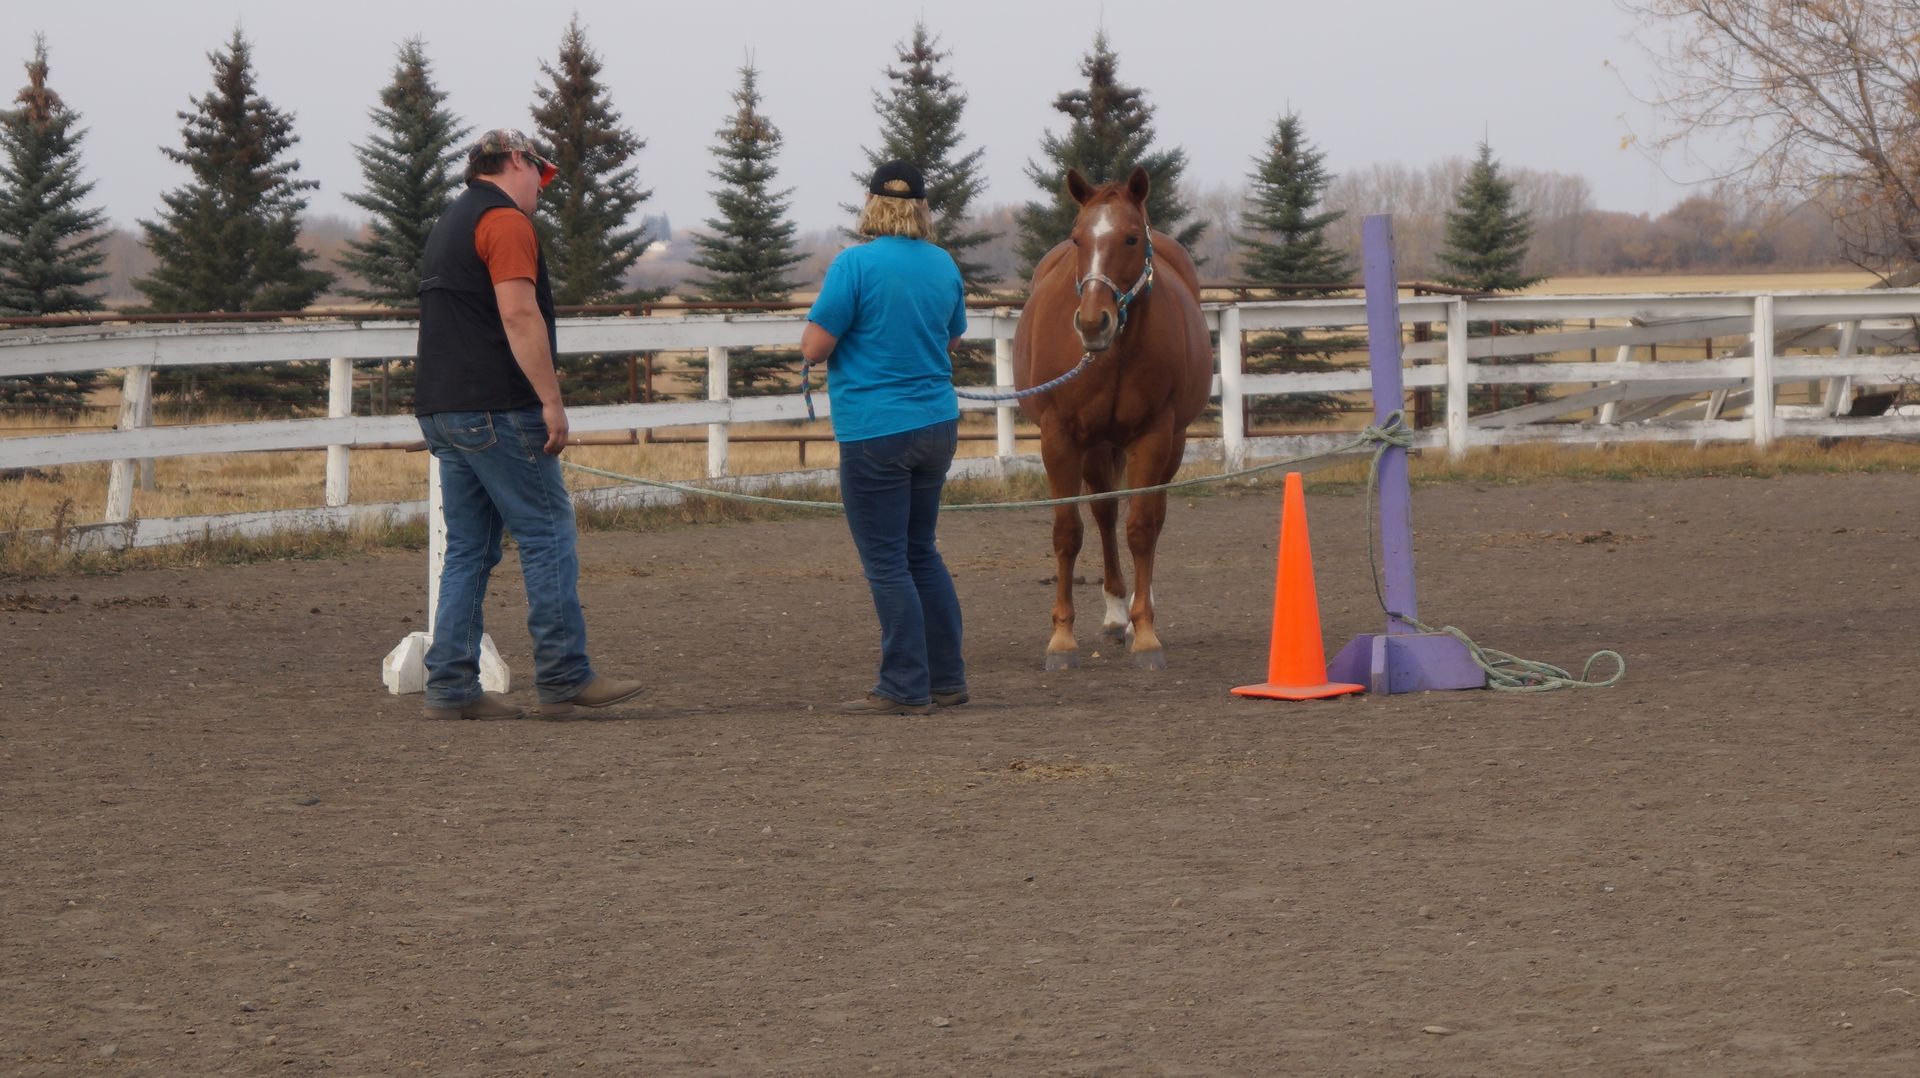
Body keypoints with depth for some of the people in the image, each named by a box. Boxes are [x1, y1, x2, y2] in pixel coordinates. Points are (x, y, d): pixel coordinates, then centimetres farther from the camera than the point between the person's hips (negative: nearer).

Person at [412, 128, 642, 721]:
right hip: (496, 407, -9)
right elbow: (519, 315, -19)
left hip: (441, 407, 9)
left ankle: (451, 687, 4)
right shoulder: (506, 221, -9)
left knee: (468, 549, 9)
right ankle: (564, 679, -3)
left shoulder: (448, 225, 22)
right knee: (547, 534, -4)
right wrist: (551, 400, -19)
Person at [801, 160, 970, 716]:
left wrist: (823, 320, 7)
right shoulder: (944, 265, 5)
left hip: (876, 432, -6)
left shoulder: (855, 265, -14)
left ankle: (906, 688, 1)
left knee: (887, 563, 0)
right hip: (938, 425, 6)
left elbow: (814, 348, -13)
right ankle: (947, 678, 20)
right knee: (921, 552, 18)